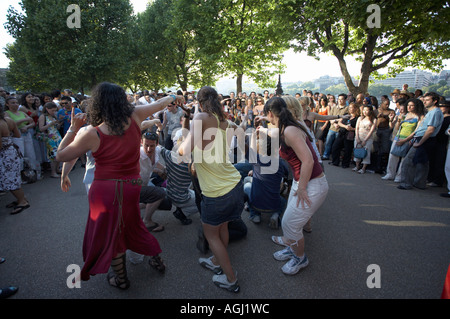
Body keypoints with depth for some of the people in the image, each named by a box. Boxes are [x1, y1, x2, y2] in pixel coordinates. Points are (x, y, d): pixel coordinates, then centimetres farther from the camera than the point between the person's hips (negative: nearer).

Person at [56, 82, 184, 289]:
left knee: (110, 233, 16)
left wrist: (73, 128, 0)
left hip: (105, 189, -4)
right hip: (131, 186, 4)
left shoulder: (91, 134, -15)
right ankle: (156, 259, 39)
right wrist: (173, 97, 28)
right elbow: (159, 104, 10)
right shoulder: (134, 117, -9)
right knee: (132, 225, 27)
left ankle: (120, 279, 35)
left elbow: (60, 156, -3)